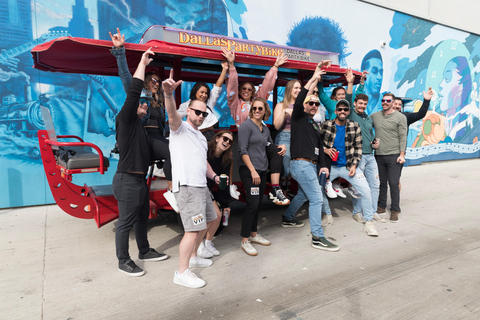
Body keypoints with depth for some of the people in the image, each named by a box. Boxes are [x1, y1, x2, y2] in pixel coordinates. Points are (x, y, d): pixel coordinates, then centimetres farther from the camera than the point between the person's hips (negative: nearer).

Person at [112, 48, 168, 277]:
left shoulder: (137, 124, 16)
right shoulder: (125, 119, -11)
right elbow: (133, 91, -22)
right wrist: (142, 63, -16)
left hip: (139, 179, 10)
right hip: (127, 180, -10)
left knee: (142, 218, 20)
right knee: (126, 223, 2)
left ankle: (144, 251, 36)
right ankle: (123, 261, 16)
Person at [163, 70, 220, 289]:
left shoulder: (201, 137, 23)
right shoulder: (180, 128, -3)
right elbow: (172, 114, -26)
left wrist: (213, 175, 15)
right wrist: (168, 94, -44)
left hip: (201, 186, 10)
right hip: (186, 186, -10)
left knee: (207, 221, 20)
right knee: (193, 229, -13)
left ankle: (193, 257, 36)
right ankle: (182, 273, 0)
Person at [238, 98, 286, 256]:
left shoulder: (265, 129, 14)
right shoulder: (246, 126, -8)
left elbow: (270, 145, 28)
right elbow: (243, 150, -15)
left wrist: (281, 146, 6)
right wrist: (253, 171, -19)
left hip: (262, 170, 8)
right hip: (249, 170, -8)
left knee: (258, 204, 13)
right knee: (252, 204, -10)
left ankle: (254, 234, 27)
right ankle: (245, 240, 1)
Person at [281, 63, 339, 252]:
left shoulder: (315, 124, 21)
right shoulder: (299, 117, -3)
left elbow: (319, 146, 20)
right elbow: (298, 101, -24)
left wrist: (322, 165, 9)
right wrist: (313, 79, -25)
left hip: (312, 165, 9)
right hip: (301, 164, -9)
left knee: (303, 195, 23)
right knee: (317, 199, -11)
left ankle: (287, 219, 43)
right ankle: (317, 238, -5)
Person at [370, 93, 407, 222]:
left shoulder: (400, 117, 1)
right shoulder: (374, 116, 10)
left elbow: (403, 137, -2)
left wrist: (402, 154, -9)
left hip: (394, 155, -3)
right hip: (379, 155, 3)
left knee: (393, 183, -3)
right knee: (381, 183, 11)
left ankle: (395, 210, 7)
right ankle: (382, 206, 24)